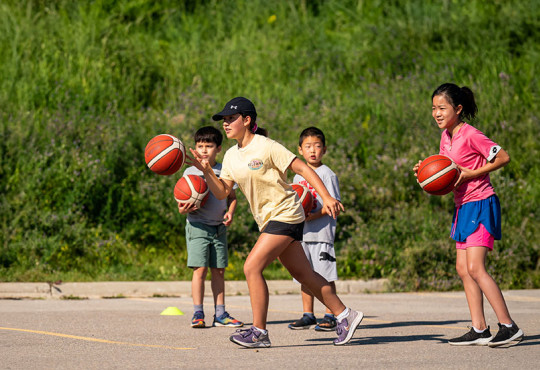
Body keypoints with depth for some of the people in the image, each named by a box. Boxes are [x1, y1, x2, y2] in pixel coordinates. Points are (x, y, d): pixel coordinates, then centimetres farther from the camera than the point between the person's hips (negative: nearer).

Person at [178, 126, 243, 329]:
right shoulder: (190, 172, 1)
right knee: (200, 269, -10)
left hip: (219, 227, 3)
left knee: (219, 270, 6)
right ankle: (198, 314, -6)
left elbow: (231, 196, 16)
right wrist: (183, 209, -20)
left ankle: (220, 314, 11)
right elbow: (182, 202, 2)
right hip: (198, 226, -3)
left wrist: (230, 212, -3)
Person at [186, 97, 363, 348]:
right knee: (302, 273, 11)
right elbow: (222, 192, 8)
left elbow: (302, 169, -13)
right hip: (268, 220, 8)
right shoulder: (231, 156, 9)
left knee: (252, 267, -16)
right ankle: (345, 316, 21)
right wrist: (205, 170, -7)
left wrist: (327, 197, -20)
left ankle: (259, 332, -11)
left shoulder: (266, 147, -14)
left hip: (285, 214, -8)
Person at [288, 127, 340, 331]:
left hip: (322, 232, -7)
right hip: (302, 233, 7)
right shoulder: (298, 176, 17)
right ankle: (308, 315, 17)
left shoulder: (327, 174, -4)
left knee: (326, 276, -6)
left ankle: (330, 316, -2)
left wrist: (312, 216, -20)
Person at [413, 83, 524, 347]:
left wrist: (470, 174, -17)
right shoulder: (445, 137, 10)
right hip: (463, 207, 9)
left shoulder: (470, 135, -15)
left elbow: (503, 157, -12)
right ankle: (479, 330, 8)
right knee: (463, 269, 6)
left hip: (480, 205, -9)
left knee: (475, 267, -16)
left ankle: (509, 327, -14)